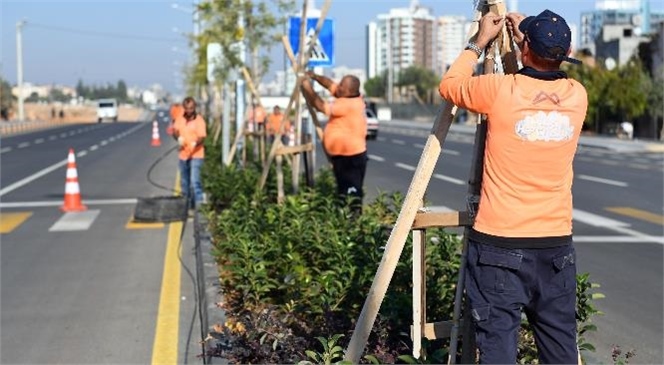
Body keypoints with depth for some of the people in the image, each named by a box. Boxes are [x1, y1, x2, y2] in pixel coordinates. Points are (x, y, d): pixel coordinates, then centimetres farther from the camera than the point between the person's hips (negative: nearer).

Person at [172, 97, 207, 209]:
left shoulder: (199, 120, -10)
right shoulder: (180, 118, 7)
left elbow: (202, 136, -17)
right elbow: (175, 130, 10)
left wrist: (195, 143, -39)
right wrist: (178, 137, -14)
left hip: (196, 155, -6)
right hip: (183, 154, 6)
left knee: (195, 181, -19)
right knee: (184, 182, 16)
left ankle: (199, 203, -17)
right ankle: (187, 203, 30)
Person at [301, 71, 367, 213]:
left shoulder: (348, 105, -23)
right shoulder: (350, 97, 4)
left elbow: (321, 106, -21)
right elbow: (331, 85, 14)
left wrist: (308, 88, -11)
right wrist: (314, 76, 2)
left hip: (351, 157, -10)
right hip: (342, 155, 10)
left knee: (352, 192, -10)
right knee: (344, 191, 17)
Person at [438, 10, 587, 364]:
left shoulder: (500, 90, -10)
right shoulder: (577, 96, 2)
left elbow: (448, 86, 9)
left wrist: (479, 42, 19)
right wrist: (527, 36, 25)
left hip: (499, 245, -4)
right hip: (556, 245, 4)